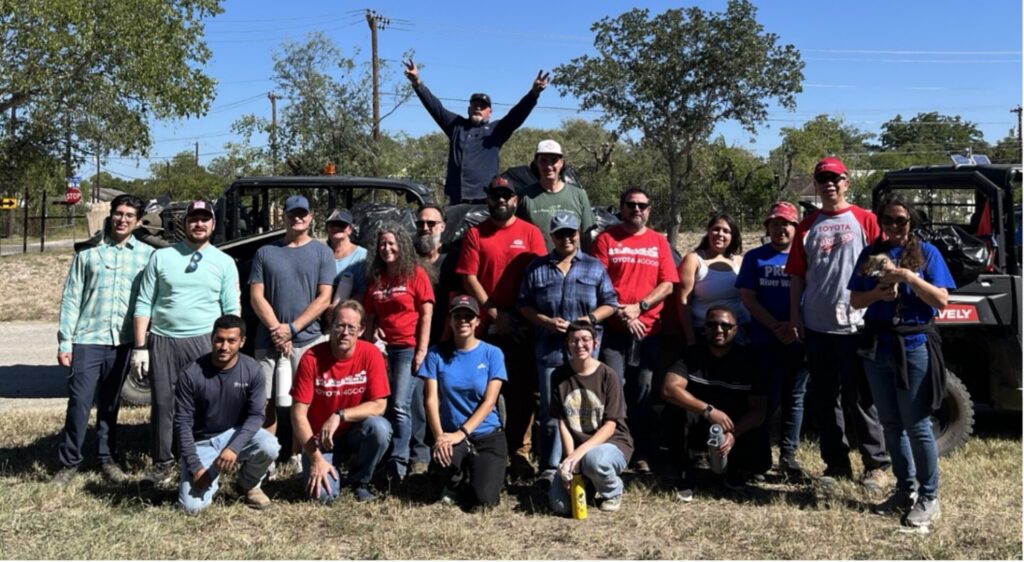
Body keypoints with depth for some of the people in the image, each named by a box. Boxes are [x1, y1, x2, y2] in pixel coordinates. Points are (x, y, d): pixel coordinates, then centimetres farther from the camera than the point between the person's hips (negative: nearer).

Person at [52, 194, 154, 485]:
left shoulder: (147, 255, 4)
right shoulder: (88, 253, 3)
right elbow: (71, 299, 3)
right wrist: (64, 342, -2)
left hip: (122, 342, 1)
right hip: (88, 340, -1)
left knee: (110, 405, 12)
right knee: (79, 403, -2)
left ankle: (107, 459, 24)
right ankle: (69, 462, 11)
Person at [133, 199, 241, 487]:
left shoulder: (224, 262, 6)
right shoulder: (161, 257, 6)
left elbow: (232, 310, 5)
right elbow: (144, 304, 5)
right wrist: (140, 347, -1)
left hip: (205, 342, -1)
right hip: (162, 341, 1)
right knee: (163, 404, 5)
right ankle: (163, 464, 16)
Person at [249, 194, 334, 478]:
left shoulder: (322, 252, 6)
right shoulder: (265, 252, 10)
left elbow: (324, 298, -2)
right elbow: (256, 296, 4)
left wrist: (292, 328, -11)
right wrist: (276, 330, -9)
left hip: (308, 340, -1)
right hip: (269, 341, 1)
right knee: (268, 402, 1)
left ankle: (296, 458, 10)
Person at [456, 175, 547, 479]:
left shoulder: (530, 232, 6)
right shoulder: (475, 234, 7)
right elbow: (469, 277, 1)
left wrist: (519, 316, -8)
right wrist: (495, 313, -8)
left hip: (523, 326, 0)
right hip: (488, 326, 0)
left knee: (523, 391, 1)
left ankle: (520, 451, 8)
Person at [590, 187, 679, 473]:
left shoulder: (659, 242, 13)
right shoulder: (606, 239, 5)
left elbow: (667, 285, 5)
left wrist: (639, 307, -8)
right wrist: (620, 312, -11)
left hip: (649, 329, 2)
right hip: (613, 329, -2)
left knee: (643, 392, 6)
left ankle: (642, 455, 13)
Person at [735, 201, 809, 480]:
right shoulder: (755, 258, 5)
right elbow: (747, 297, -2)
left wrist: (797, 327, -13)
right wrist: (777, 327, -12)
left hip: (799, 341, 2)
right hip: (765, 341, -2)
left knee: (794, 400, 8)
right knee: (767, 400, 0)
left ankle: (788, 456, 16)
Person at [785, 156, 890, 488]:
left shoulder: (864, 220, 1)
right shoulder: (807, 226, 10)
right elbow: (797, 275, 10)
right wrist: (795, 317, 4)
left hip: (854, 324, -4)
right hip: (817, 325, 4)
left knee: (860, 397, 2)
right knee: (823, 398, 8)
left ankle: (876, 463, 13)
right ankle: (836, 463, 19)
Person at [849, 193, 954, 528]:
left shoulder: (926, 253, -2)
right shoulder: (871, 253, 8)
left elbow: (941, 301, -9)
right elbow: (855, 301, 6)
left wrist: (909, 278, -20)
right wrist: (878, 293, -14)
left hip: (914, 347, -4)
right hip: (877, 347, 4)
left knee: (917, 425, -3)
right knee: (891, 424, 11)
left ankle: (929, 497, 7)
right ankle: (905, 490, 23)